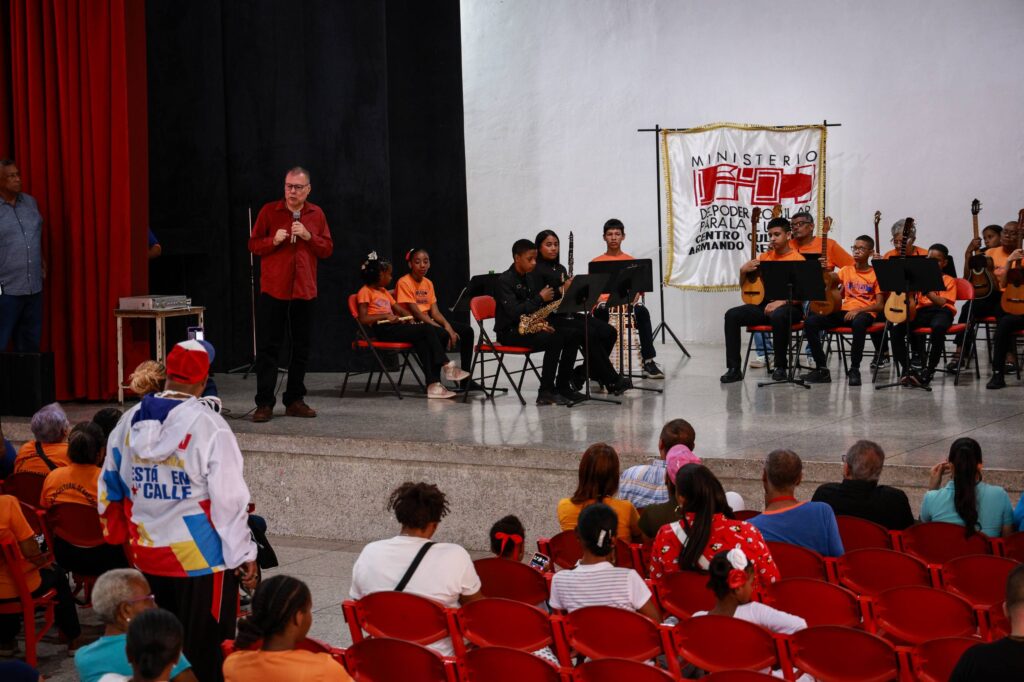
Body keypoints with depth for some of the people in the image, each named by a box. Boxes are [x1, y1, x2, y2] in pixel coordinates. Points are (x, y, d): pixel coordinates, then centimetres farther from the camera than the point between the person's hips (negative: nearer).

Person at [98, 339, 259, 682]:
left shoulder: (130, 422, 2)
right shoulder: (208, 425, -16)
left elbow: (110, 487, 12)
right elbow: (229, 497, -15)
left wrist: (121, 534, 26)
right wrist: (244, 554, -8)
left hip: (147, 556, 6)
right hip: (200, 558, -5)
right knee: (204, 652, 4)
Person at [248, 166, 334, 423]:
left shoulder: (316, 214, 8)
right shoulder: (269, 211, 1)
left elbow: (328, 249, 6)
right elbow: (253, 245, 3)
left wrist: (309, 236, -10)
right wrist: (273, 240, -16)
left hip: (304, 291, 3)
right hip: (273, 289, -3)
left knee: (301, 348, 7)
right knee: (267, 347, -3)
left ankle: (294, 400, 16)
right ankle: (264, 403, 0)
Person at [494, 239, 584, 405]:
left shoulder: (533, 277, 12)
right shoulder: (505, 280, -13)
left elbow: (542, 307, 16)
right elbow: (514, 312, -24)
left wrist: (541, 322, -6)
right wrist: (540, 298, -20)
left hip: (530, 327, 8)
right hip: (510, 332, -8)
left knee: (574, 335, -6)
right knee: (555, 338, -29)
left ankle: (562, 386, 0)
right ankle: (546, 392, -24)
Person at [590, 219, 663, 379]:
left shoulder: (632, 262, 15)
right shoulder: (596, 263, 13)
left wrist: (635, 299, -11)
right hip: (604, 304, -1)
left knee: (642, 311, -34)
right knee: (601, 311, -38)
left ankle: (648, 360, -36)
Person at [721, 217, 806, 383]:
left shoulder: (797, 259, -3)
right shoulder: (765, 256, 14)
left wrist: (781, 302, -26)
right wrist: (743, 270, -5)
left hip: (789, 307, -6)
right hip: (764, 303, 6)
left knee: (777, 316, -40)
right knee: (732, 315, -16)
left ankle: (780, 366, -21)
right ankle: (734, 368, -16)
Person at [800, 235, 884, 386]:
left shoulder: (875, 274, 3)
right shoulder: (846, 270, 15)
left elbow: (879, 305, -4)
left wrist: (858, 310, -19)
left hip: (865, 312, -4)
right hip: (844, 311, 4)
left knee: (859, 323, -42)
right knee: (810, 321, -19)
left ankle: (854, 369, -29)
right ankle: (822, 369, -14)